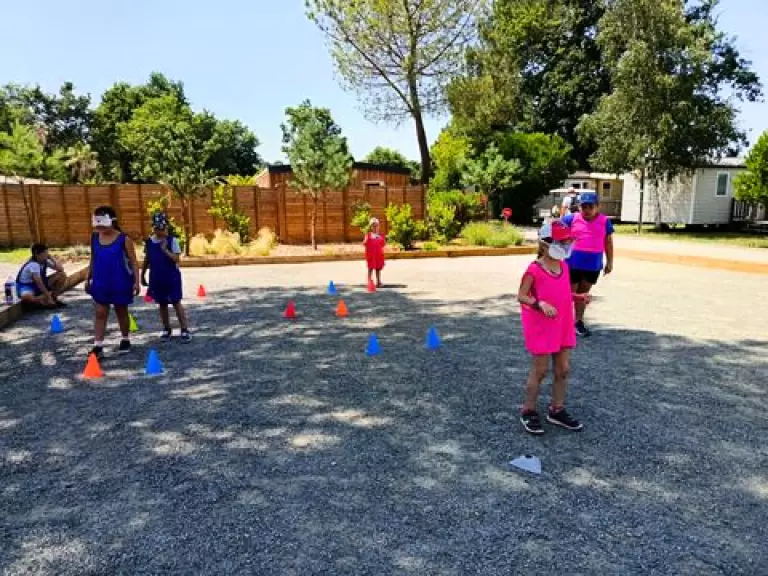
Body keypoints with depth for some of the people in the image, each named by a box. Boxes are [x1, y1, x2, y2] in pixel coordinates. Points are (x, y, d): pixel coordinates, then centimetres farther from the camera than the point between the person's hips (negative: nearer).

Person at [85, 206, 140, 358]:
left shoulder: (124, 239, -11)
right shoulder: (94, 238, 4)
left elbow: (133, 262, -9)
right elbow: (93, 260, 14)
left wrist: (136, 282, -15)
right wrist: (88, 279, 13)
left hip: (120, 283, -4)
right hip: (100, 283, 4)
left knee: (121, 312, 11)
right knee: (100, 314, 3)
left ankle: (125, 340, 29)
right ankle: (98, 346, 5)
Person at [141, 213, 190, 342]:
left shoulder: (172, 240, -10)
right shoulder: (149, 241, 3)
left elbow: (176, 258, -15)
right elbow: (147, 260, 12)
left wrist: (165, 249, -26)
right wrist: (142, 274, 14)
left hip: (172, 277, -4)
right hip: (156, 278, 4)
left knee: (176, 303, 0)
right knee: (162, 304, 12)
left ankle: (184, 330, 5)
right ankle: (166, 329, 24)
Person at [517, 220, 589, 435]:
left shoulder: (564, 266, 6)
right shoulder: (534, 270, -16)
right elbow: (521, 296, -15)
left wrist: (578, 297, 0)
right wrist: (541, 304, -29)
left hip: (562, 327, 7)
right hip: (541, 328, -7)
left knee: (563, 369, 12)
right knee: (540, 370, 3)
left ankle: (557, 410, 27)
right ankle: (528, 412, 19)